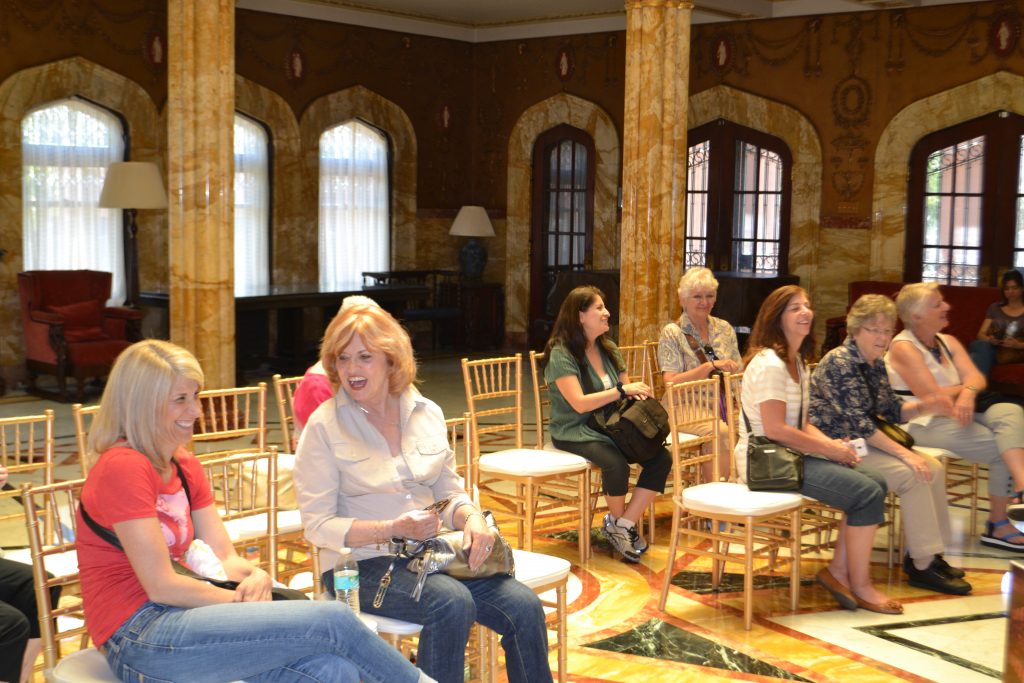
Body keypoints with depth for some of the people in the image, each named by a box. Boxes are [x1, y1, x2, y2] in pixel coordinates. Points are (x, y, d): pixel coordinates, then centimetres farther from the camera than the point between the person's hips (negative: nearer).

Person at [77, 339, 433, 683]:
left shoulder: (185, 467, 14)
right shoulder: (122, 467, -13)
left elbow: (224, 557, 9)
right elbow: (161, 586, -17)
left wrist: (255, 576, -13)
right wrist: (247, 601, -9)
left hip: (173, 618, 8)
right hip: (138, 638, -8)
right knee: (333, 621, -17)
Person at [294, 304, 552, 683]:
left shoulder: (427, 413, 8)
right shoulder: (324, 427, -5)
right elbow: (319, 526, -9)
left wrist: (471, 518, -10)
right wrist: (394, 529, -22)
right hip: (363, 563, -4)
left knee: (523, 606, -17)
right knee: (452, 602, -32)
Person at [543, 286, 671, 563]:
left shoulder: (608, 349, 13)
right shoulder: (561, 353, -10)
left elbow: (627, 388, 18)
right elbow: (580, 404, -19)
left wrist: (637, 392, -6)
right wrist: (622, 391, -20)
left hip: (610, 426, 7)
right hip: (575, 432, -7)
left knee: (661, 457, -18)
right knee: (616, 464, -35)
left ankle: (623, 524, -10)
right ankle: (617, 521, -5)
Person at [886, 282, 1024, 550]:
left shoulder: (948, 342, 14)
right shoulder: (903, 348, -10)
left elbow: (976, 377, 0)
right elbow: (933, 398, -18)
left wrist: (967, 393, -25)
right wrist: (964, 387, 1)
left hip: (955, 416, 7)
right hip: (923, 424, -7)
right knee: (1002, 449, -22)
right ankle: (998, 526, -14)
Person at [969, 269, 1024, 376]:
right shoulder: (995, 308, 22)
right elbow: (981, 334, 15)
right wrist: (989, 339, -8)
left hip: (1014, 353, -3)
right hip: (993, 349, 3)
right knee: (982, 346, -36)